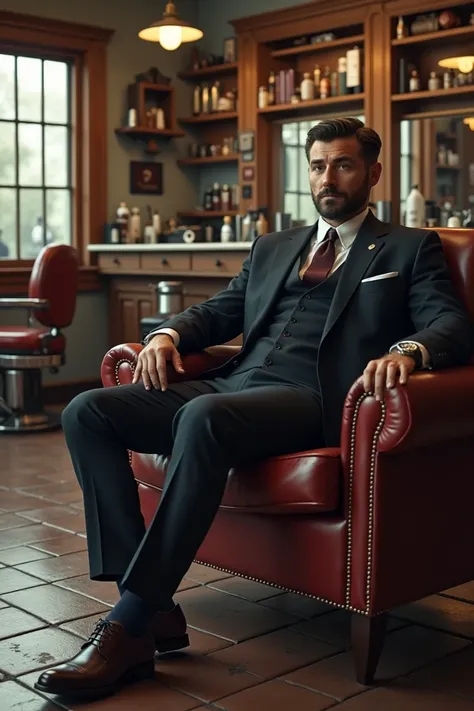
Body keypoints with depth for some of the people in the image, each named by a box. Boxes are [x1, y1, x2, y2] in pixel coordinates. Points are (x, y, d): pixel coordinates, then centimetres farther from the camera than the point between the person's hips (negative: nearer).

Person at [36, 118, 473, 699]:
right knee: (87, 412, -15)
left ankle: (129, 628, -31)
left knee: (203, 417, -38)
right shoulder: (272, 248, 30)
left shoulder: (410, 249, 15)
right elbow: (218, 312, 27)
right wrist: (170, 332, 3)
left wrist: (407, 350, -23)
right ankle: (155, 609, -18)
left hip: (310, 396, -6)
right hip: (231, 385, 7)